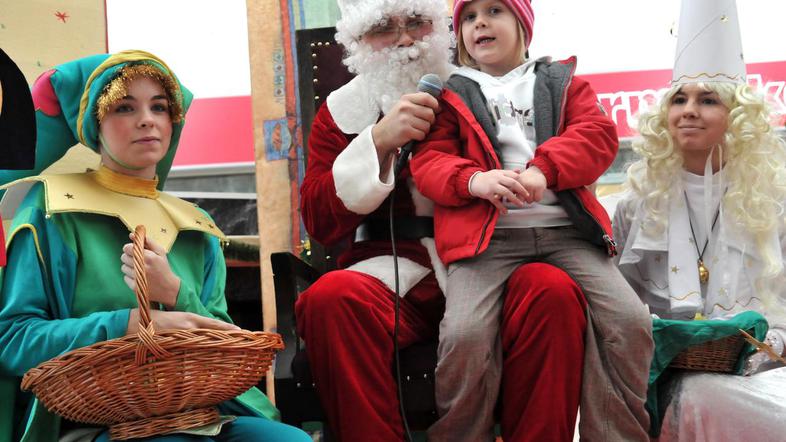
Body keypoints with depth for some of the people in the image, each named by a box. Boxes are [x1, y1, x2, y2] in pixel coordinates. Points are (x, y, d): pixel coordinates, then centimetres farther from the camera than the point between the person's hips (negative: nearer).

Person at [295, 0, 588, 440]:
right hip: (393, 268, 0)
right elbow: (320, 222, -1)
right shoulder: (344, 109, 10)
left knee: (554, 291, -31)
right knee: (331, 297, -32)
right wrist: (379, 141, -13)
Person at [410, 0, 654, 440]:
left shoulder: (562, 82, 21)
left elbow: (598, 135, 4)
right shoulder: (452, 94, 19)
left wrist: (543, 170, -16)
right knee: (464, 333, -26)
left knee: (630, 321, -18)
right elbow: (429, 160, 6)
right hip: (487, 235, -1)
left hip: (565, 228, 2)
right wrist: (473, 179, -18)